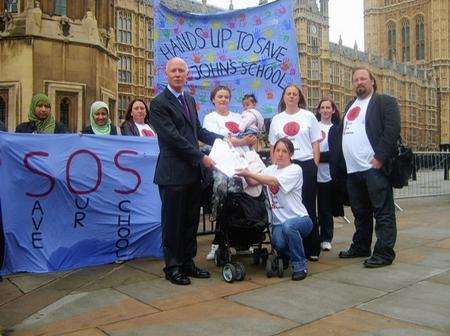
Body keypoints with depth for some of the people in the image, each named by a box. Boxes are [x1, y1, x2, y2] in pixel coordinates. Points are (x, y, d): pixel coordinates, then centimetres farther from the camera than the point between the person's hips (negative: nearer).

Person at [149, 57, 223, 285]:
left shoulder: (189, 100, 16)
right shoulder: (159, 103, -9)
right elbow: (173, 137, -17)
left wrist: (221, 138, 7)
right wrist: (201, 157, -16)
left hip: (193, 172, 8)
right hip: (173, 173, -7)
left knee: (191, 221, 14)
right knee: (173, 222, 3)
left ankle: (187, 262, 26)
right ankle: (172, 267, 16)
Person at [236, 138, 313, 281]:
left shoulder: (295, 169, -7)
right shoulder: (271, 169, 12)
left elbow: (274, 182, -23)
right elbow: (252, 182, 1)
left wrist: (250, 173, -27)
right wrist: (246, 173, -18)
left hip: (299, 219, -3)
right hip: (278, 222, 4)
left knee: (288, 226, -39)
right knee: (278, 243, -29)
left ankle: (300, 265, -15)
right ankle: (287, 257, 11)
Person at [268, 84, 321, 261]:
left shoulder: (308, 116, 7)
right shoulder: (276, 119, 12)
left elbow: (315, 144, 6)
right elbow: (273, 147, 14)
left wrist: (314, 166, -3)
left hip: (306, 164, -2)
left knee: (308, 207, 1)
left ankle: (312, 248, 10)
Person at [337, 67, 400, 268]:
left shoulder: (385, 102, -1)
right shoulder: (350, 105, 21)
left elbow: (392, 130, -12)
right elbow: (342, 133, 22)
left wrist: (380, 158, -18)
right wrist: (341, 161, 13)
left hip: (374, 167, -7)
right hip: (353, 169, 8)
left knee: (383, 211, -2)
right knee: (360, 212, 16)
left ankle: (384, 252, 4)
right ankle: (360, 247, 28)